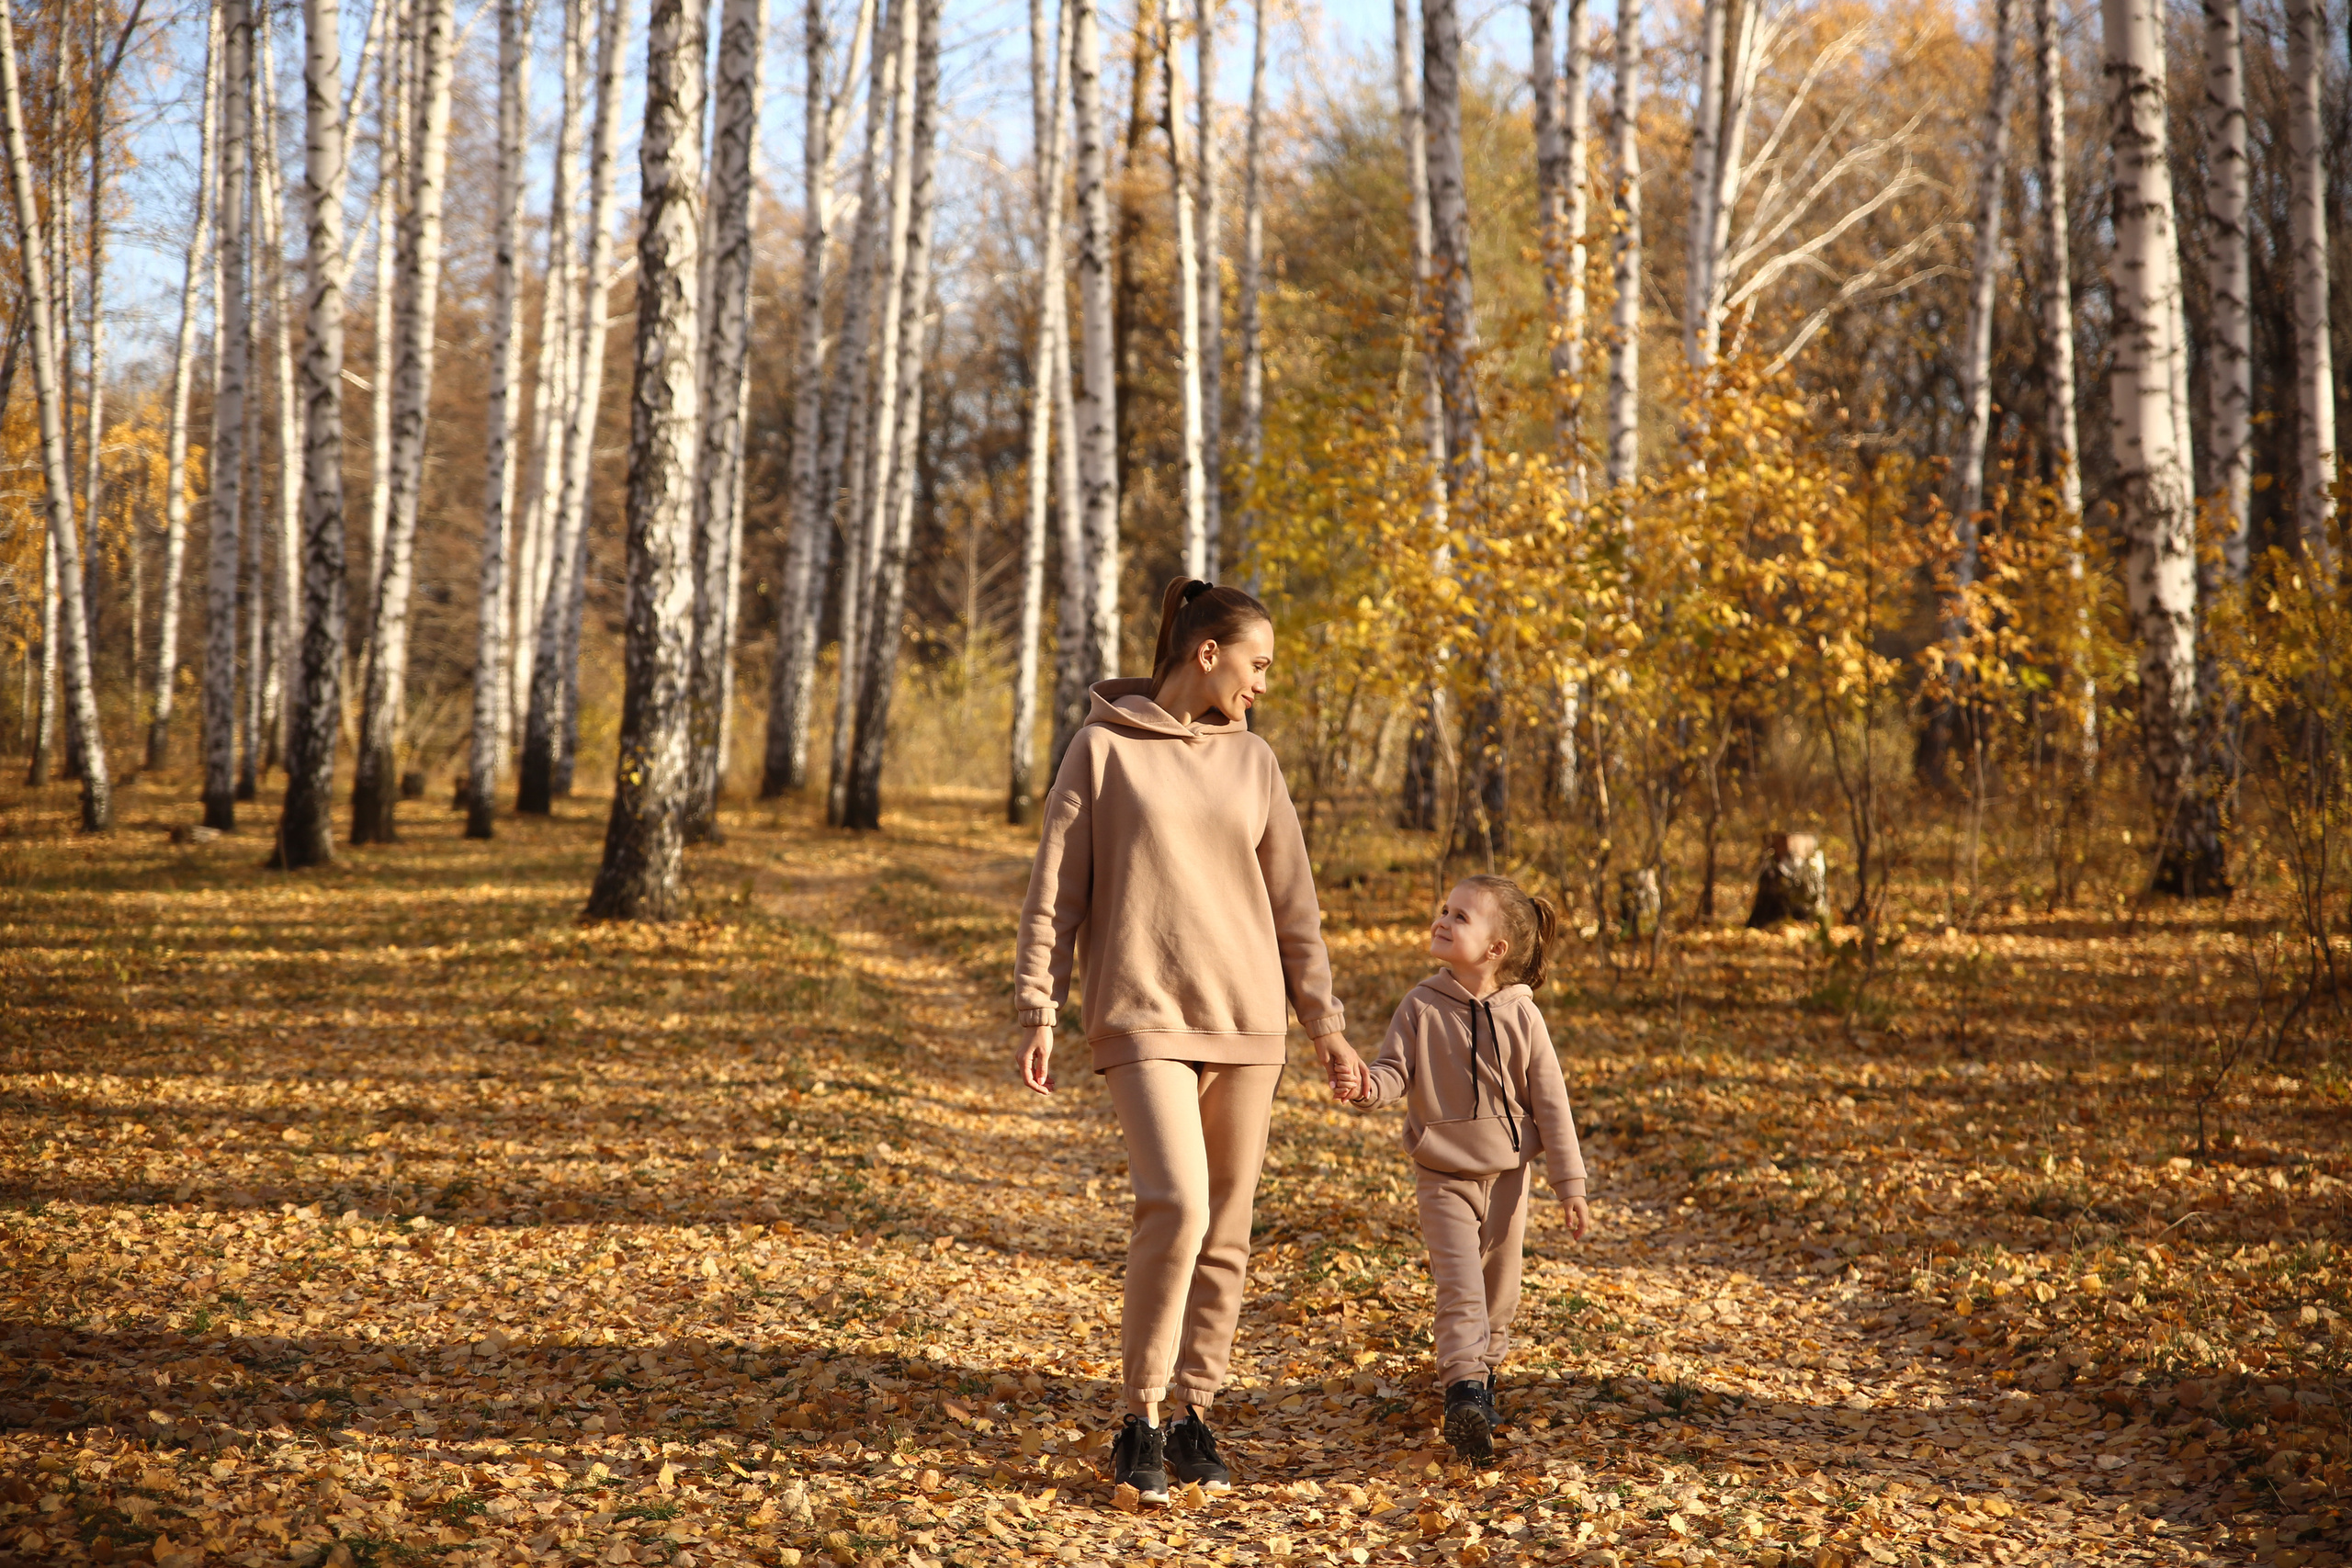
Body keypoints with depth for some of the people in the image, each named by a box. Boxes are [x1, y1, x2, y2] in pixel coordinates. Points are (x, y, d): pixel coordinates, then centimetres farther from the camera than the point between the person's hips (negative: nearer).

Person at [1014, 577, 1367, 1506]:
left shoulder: (1253, 761, 11)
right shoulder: (1106, 748, 0)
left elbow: (1294, 907, 14)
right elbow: (1054, 890, 0)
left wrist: (1326, 1027, 12)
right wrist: (1038, 1013, -6)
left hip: (1246, 1021, 5)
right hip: (1143, 1017, -5)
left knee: (1227, 1229, 5)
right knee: (1176, 1204, -18)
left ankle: (1194, 1414, 18)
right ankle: (1142, 1421, -5)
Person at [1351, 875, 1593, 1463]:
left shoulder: (1520, 1016, -8)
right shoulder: (1421, 1006, -7)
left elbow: (1550, 1102, -4)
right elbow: (1396, 1070, -6)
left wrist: (1570, 1183, -3)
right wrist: (1371, 1085, -32)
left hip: (1507, 1175, 2)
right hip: (1443, 1177, -1)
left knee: (1499, 1290, 14)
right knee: (1460, 1284, -16)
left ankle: (1485, 1372, 36)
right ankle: (1464, 1392, -23)